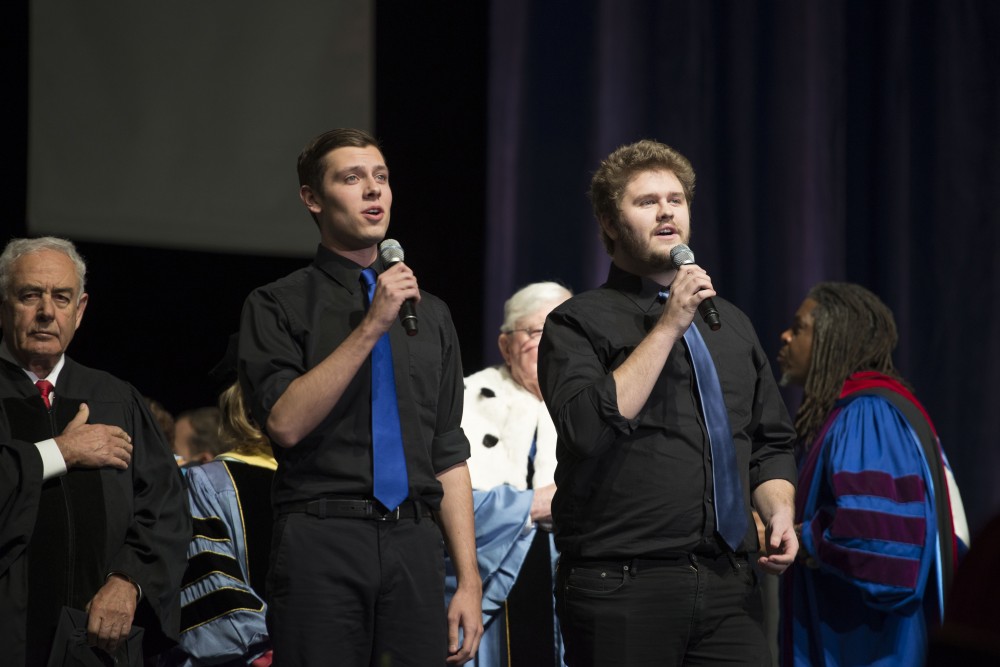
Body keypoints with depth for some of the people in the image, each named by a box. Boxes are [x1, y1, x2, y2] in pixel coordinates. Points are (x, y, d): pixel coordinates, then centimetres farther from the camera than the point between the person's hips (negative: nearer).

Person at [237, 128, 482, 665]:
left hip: (414, 544, 4)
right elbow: (285, 422, -12)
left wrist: (469, 580, 8)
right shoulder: (278, 305, 3)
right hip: (321, 544, -4)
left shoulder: (431, 313, 17)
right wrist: (371, 328, -14)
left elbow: (449, 457, 14)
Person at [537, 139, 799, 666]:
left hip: (729, 583, 5)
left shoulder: (730, 324, 19)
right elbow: (591, 427, -17)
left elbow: (770, 444, 24)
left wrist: (779, 511, 4)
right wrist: (668, 327, -12)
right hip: (622, 586, -5)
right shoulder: (578, 323, 1)